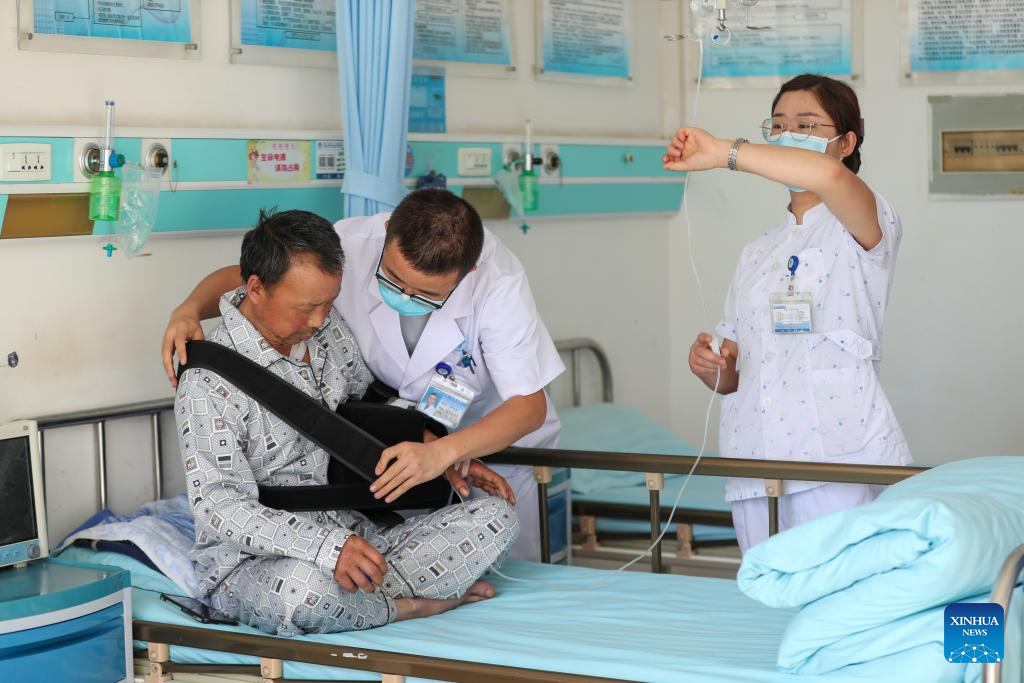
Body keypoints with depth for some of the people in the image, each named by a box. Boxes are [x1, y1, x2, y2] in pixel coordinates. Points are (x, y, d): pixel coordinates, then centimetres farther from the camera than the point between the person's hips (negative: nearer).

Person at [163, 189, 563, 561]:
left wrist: (443, 453, -44)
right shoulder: (350, 246, -27)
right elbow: (242, 275, -13)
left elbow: (529, 405, -29)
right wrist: (189, 311, -34)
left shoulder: (498, 282, -31)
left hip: (490, 438, -1)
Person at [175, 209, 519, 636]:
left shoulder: (328, 328, 5)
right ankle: (404, 605, -13)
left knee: (495, 520, -6)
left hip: (354, 535, 7)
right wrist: (327, 547, -38)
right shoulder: (208, 383, -18)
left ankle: (370, 590, -19)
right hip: (253, 564, -6)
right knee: (302, 586, -43)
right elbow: (219, 505, -25)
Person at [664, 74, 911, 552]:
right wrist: (711, 368, -3)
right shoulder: (756, 254, 21)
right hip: (755, 464, 6)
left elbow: (831, 177, -25)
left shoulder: (861, 228, 1)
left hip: (840, 460, -5)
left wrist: (722, 152, -20)